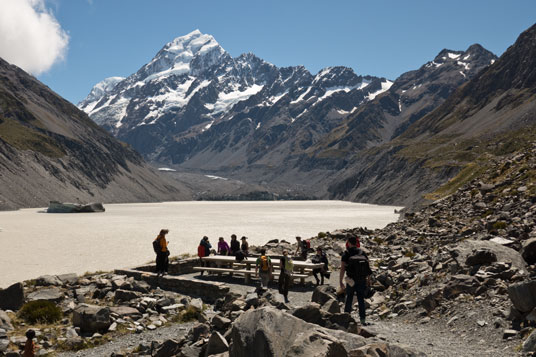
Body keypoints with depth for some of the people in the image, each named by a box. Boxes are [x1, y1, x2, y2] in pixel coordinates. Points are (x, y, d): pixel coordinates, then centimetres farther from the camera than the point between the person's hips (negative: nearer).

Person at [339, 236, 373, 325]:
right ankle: (362, 319, 3)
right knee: (361, 299, 8)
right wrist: (368, 280, 12)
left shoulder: (346, 253, -4)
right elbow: (368, 267, 5)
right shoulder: (362, 252, 7)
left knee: (349, 298, 13)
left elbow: (342, 268, -11)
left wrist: (340, 282, -9)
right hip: (362, 280, 2)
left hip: (351, 280, -2)